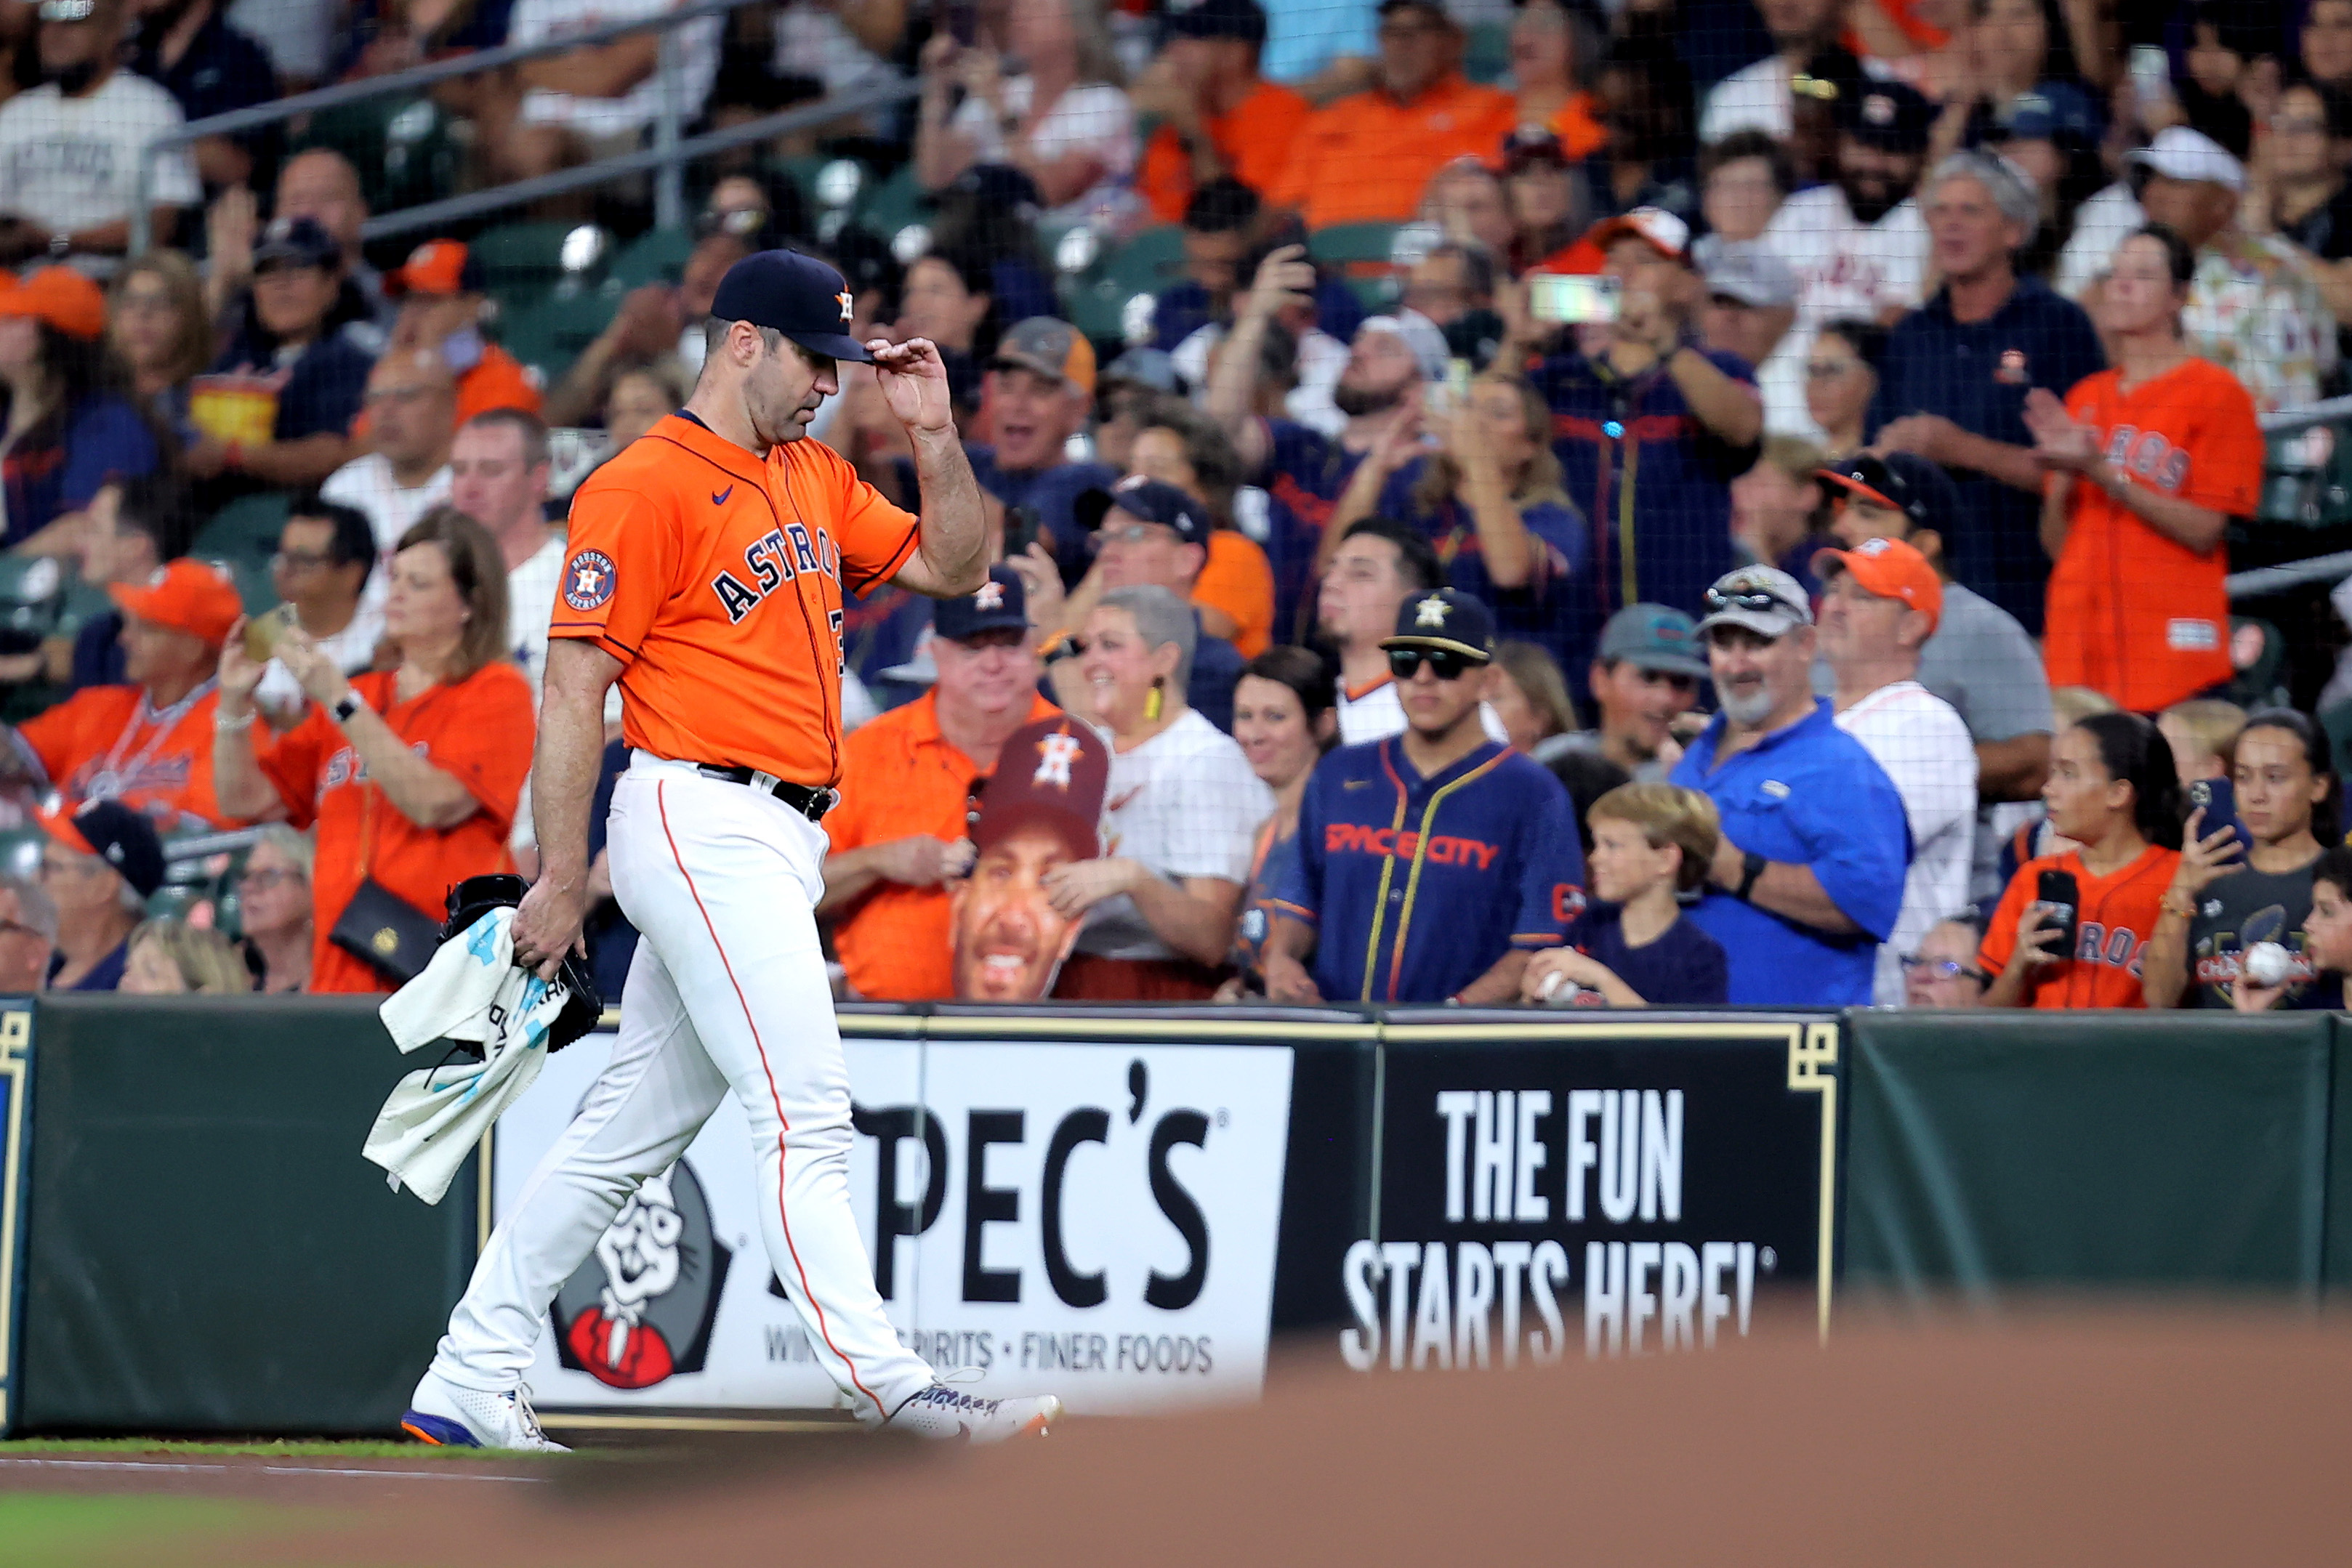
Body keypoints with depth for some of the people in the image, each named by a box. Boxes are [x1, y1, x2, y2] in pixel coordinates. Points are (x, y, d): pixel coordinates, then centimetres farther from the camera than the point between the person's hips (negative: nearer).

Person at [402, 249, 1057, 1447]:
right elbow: (574, 686, -11)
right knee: (803, 1117, -15)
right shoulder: (645, 490, -9)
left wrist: (935, 434, 8)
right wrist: (560, 878, -13)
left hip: (778, 841, 9)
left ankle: (467, 1389, 15)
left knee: (632, 1130, 10)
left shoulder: (814, 477, 18)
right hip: (704, 821, -9)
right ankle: (882, 1389, -20)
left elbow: (951, 567, 23)